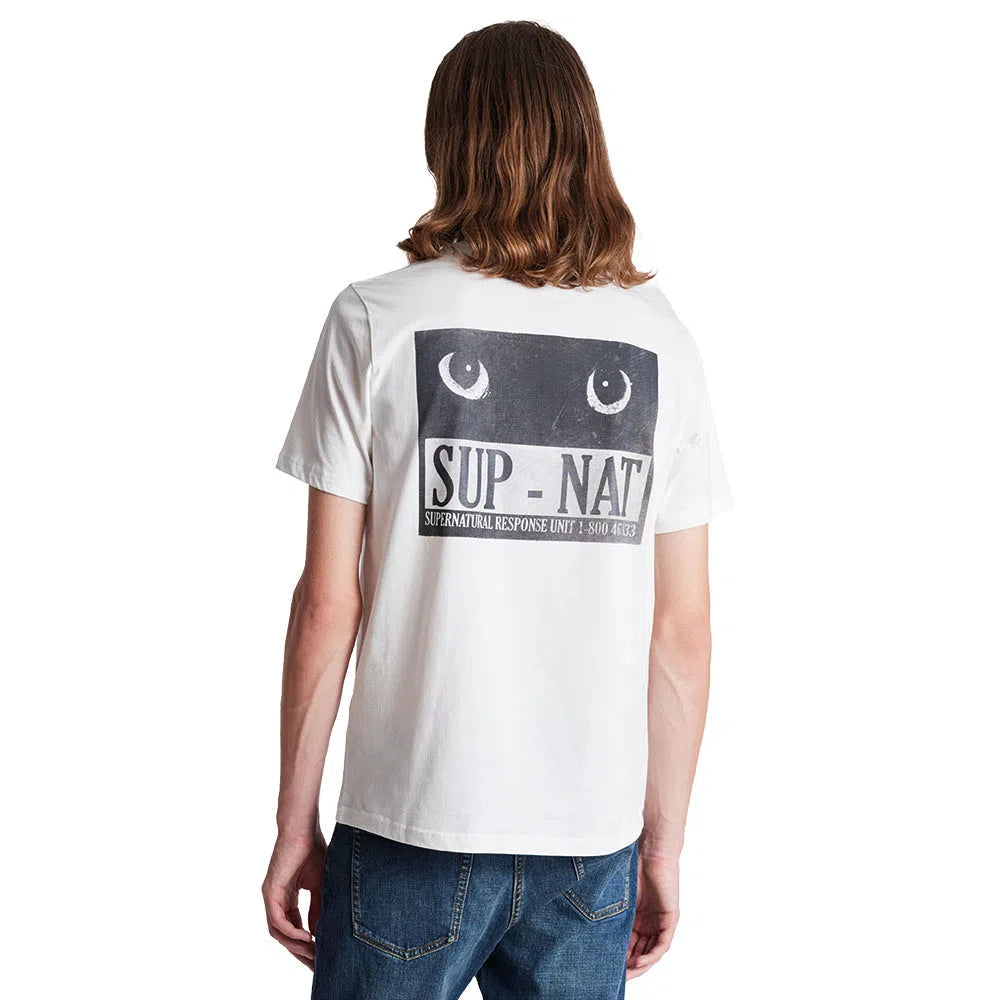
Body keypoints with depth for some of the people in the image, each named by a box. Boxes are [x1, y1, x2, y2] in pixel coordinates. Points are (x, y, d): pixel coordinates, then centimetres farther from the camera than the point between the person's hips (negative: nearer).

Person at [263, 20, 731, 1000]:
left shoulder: (376, 320, -6)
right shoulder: (659, 341, 0)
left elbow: (328, 603, -7)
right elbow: (682, 632, 1)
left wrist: (295, 819, 4)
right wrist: (664, 846, 10)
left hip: (415, 825, -2)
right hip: (593, 843, 3)